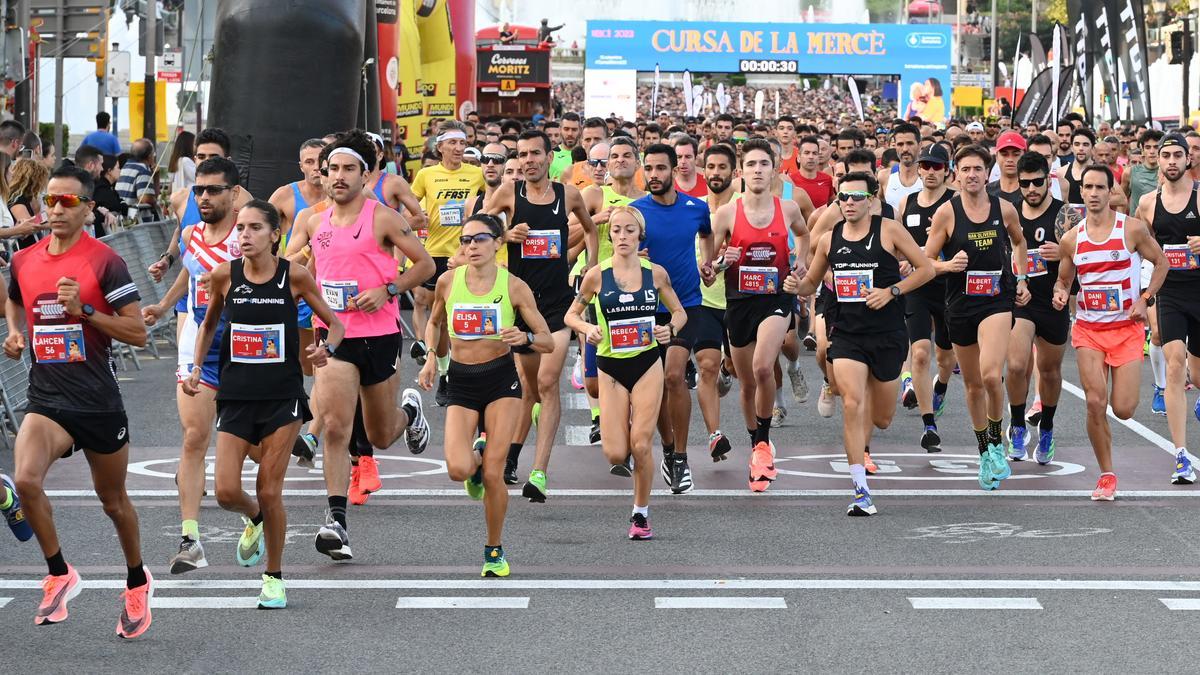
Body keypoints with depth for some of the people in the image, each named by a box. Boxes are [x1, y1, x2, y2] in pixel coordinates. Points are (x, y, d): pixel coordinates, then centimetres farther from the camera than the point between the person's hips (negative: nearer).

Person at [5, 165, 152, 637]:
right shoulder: (24, 261, 5)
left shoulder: (104, 261, -8)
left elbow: (138, 332, -9)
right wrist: (15, 333, 7)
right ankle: (59, 575, -3)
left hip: (99, 399, -3)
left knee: (113, 499, 12)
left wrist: (83, 311, -18)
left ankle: (137, 582, 37)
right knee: (26, 479, -23)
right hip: (46, 398, 3)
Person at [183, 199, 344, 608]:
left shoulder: (295, 276, -6)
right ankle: (253, 520, 29)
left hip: (282, 397, -2)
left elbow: (334, 323, 5)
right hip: (236, 395, 2)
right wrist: (196, 367, 7)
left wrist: (327, 348, -16)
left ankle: (274, 577, 18)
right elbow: (209, 323, 18)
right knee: (227, 492, -8)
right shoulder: (224, 275, -1)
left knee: (269, 492, -2)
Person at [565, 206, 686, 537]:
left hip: (648, 364, 0)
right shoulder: (596, 275, -5)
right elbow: (571, 315, 5)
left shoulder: (656, 273, -1)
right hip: (611, 368, 0)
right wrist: (588, 329, -16)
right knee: (615, 455, -6)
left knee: (641, 446, -8)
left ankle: (641, 513, 11)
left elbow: (680, 312, 11)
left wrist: (670, 329, -11)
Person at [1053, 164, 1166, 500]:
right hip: (1088, 329, 2)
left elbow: (1161, 262, 6)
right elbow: (1064, 279, 15)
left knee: (1123, 409, -6)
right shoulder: (1071, 238, 2)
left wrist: (1145, 299, -7)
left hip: (1127, 328, -1)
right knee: (1095, 403, -12)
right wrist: (1060, 293, -8)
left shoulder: (1133, 228, -6)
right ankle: (1106, 476, 3)